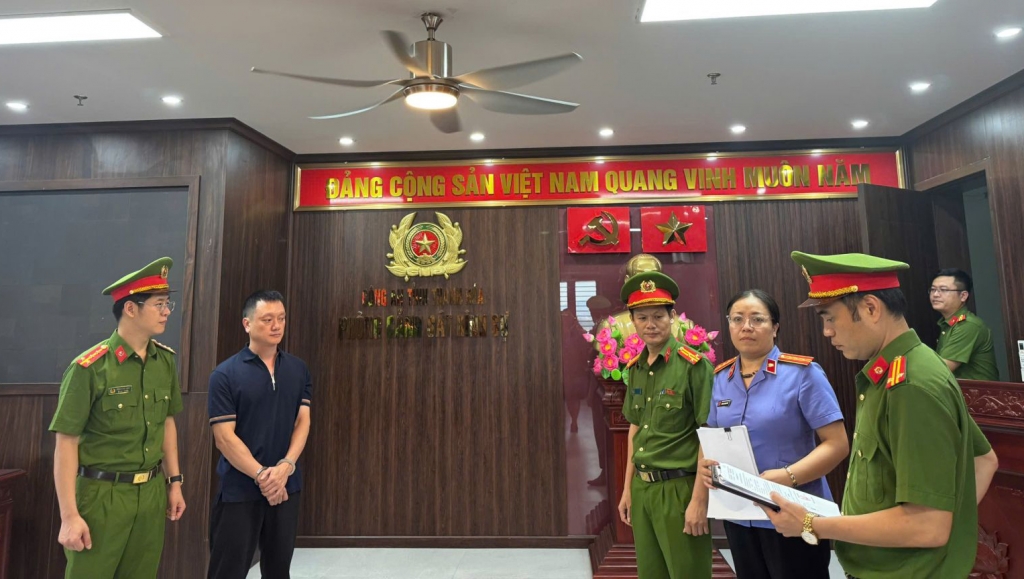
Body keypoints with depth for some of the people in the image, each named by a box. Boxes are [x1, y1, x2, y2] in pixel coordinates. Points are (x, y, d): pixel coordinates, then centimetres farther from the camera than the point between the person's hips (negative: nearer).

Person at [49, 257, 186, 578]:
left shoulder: (166, 361, 2)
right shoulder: (90, 367, -14)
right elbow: (66, 443, -12)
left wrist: (174, 481, 12)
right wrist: (69, 516, -12)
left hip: (152, 493, 5)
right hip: (102, 495, -5)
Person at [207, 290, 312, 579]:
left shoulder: (298, 370, 4)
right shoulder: (226, 374, -7)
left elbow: (303, 422, 1)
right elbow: (224, 437, -11)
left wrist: (285, 467, -14)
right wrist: (261, 475, -16)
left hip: (287, 487, 4)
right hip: (238, 490, -3)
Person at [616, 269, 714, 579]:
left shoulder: (694, 366, -13)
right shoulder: (635, 369, 5)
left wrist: (699, 499, -16)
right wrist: (628, 488, 14)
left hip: (679, 488, -6)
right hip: (642, 487, 6)